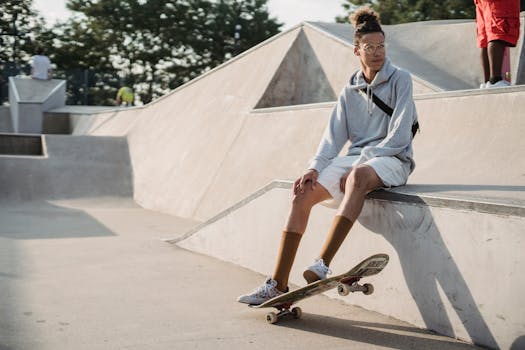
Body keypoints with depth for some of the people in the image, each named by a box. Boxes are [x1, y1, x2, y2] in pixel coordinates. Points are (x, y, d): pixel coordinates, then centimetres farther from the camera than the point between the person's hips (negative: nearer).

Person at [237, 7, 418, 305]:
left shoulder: (400, 80, 0)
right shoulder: (350, 92, 15)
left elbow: (399, 136, -9)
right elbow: (334, 137, 7)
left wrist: (365, 157, -15)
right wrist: (315, 168, -8)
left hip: (391, 160, -5)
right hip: (356, 160, 5)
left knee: (358, 176, -41)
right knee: (303, 195, -16)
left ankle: (323, 265, -47)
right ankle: (278, 284, -15)